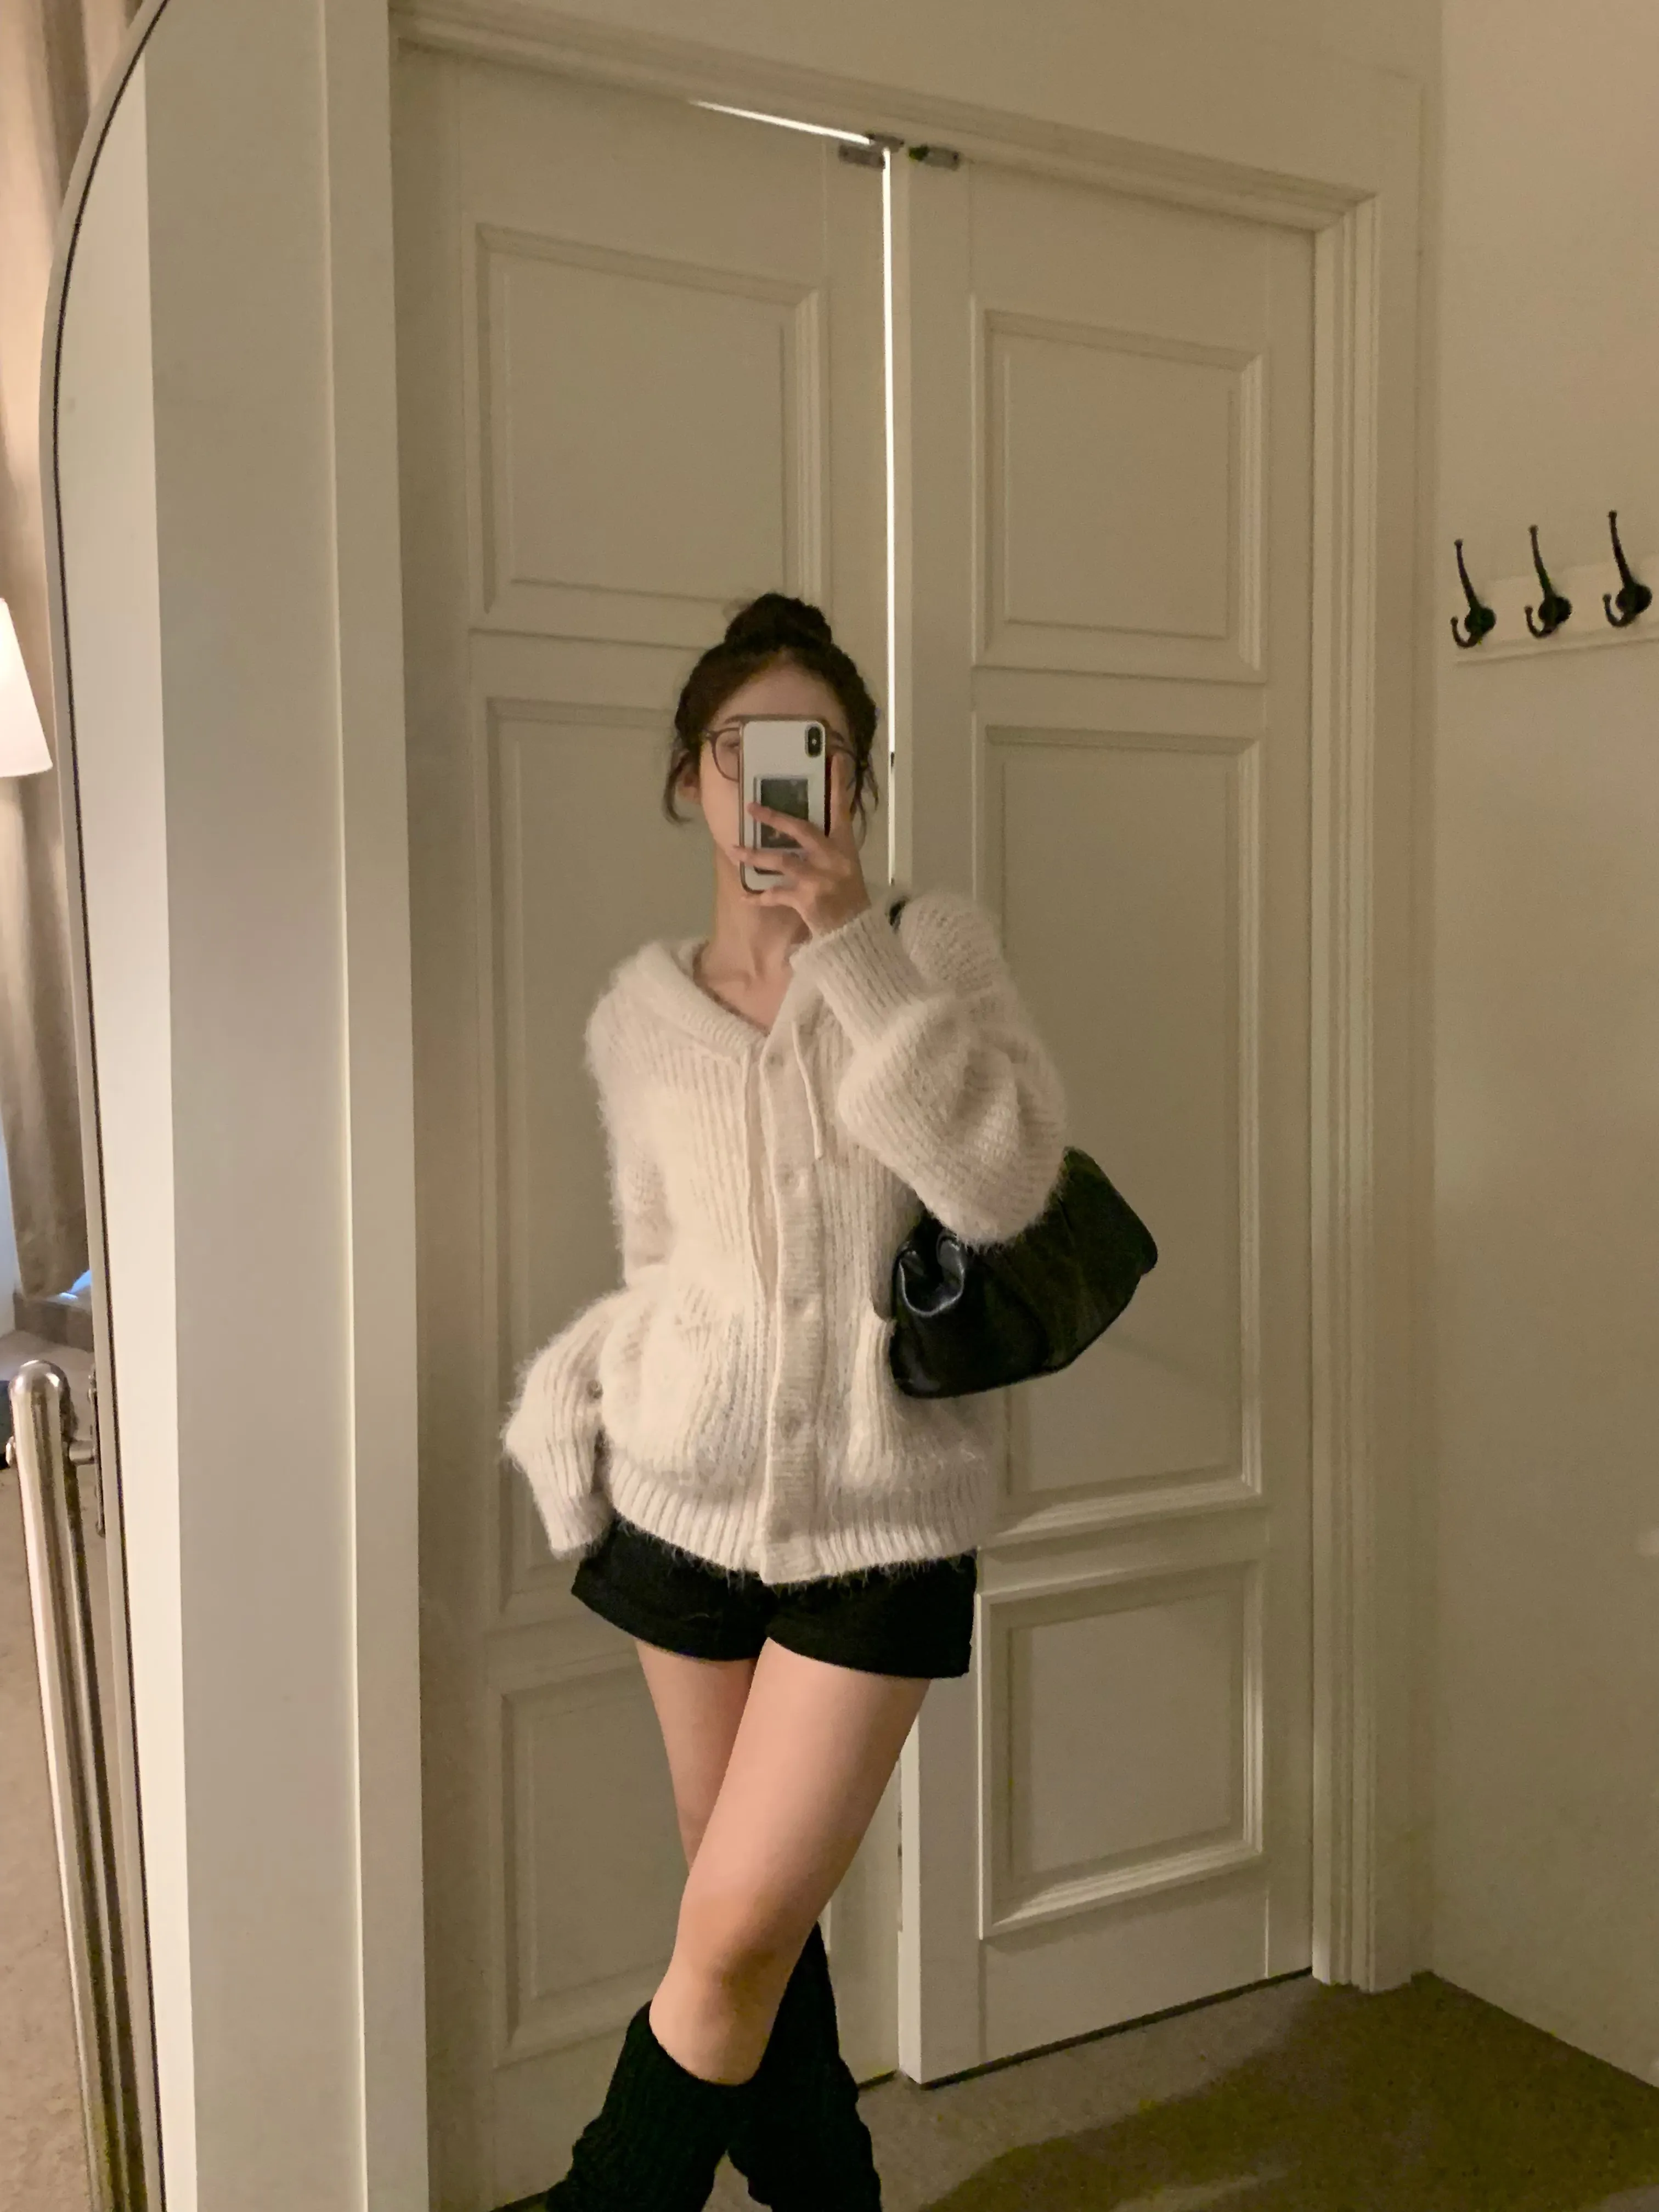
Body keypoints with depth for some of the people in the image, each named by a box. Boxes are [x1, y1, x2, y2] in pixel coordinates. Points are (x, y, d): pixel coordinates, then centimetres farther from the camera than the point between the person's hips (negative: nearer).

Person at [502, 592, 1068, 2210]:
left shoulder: (932, 948, -3)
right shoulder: (640, 1017, 4)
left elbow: (1002, 1187, -17)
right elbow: (660, 1276, 12)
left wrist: (858, 956, -19)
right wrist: (563, 1406, -4)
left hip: (880, 1517, -3)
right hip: (690, 1498, 3)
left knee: (736, 1939, -4)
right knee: (760, 1931, 13)